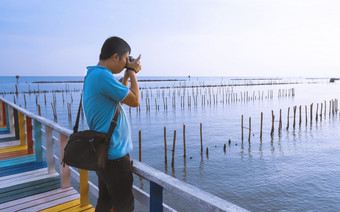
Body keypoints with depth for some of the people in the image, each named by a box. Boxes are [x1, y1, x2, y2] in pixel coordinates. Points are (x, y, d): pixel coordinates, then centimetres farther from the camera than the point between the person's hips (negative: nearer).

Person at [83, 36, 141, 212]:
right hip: (114, 155, -10)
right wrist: (132, 71, -3)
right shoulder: (102, 75, -22)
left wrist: (127, 75, 15)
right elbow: (134, 101, -16)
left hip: (104, 152, 10)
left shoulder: (93, 75, 10)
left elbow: (120, 97, 21)